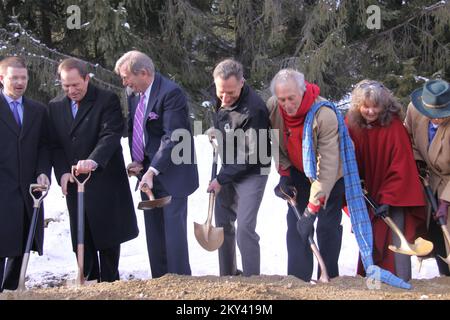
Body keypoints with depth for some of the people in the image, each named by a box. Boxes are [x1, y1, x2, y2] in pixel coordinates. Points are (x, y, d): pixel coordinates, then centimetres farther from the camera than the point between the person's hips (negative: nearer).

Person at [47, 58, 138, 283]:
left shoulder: (108, 101, -6)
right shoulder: (55, 106, 10)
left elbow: (111, 135, -18)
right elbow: (55, 144, 11)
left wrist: (93, 161, -34)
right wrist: (62, 172, -4)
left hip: (104, 181, -4)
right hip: (73, 183, 4)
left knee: (108, 238, 2)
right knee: (82, 242, 6)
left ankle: (109, 285, 13)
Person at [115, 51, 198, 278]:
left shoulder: (171, 93, -17)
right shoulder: (135, 97, 8)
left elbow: (173, 138, -23)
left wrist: (152, 170, -27)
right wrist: (137, 161, 2)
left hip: (171, 175, -8)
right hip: (149, 173, 8)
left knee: (173, 229, -7)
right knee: (153, 233, 12)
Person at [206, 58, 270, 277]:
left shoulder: (254, 109, -29)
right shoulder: (217, 96, -7)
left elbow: (252, 155, -24)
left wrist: (221, 179, -21)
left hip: (252, 173, -8)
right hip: (229, 169, 8)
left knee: (244, 227, -13)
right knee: (222, 222, 12)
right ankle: (227, 275, 26)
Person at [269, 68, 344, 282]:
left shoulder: (324, 114, -36)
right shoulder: (272, 107, -22)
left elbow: (327, 164, -36)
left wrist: (313, 206, -38)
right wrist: (284, 172, -9)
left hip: (330, 174, -4)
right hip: (298, 172, 4)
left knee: (328, 226, -2)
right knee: (295, 224, -2)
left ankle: (329, 278, 10)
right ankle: (298, 279, 3)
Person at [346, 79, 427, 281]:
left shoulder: (394, 126, -19)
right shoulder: (351, 125, -7)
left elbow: (401, 167, -18)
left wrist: (388, 200, -20)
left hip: (394, 196, -4)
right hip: (368, 194, 4)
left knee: (396, 240, -13)